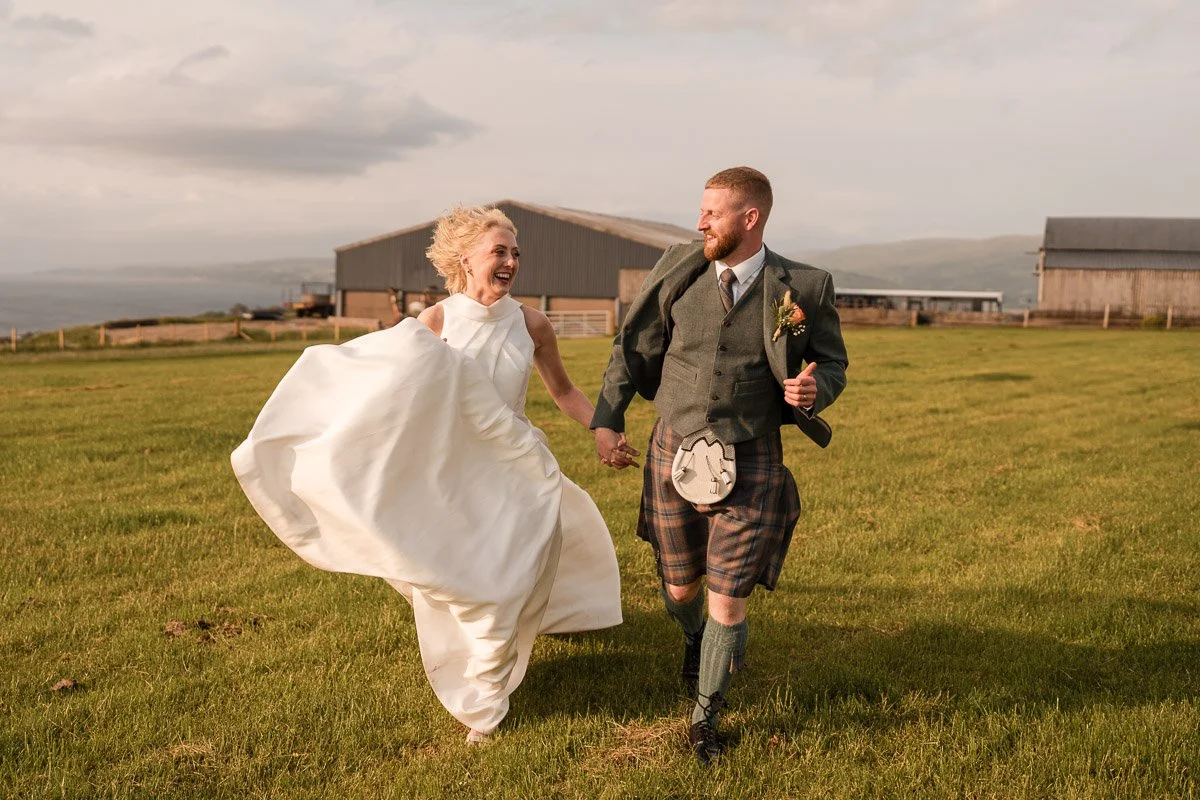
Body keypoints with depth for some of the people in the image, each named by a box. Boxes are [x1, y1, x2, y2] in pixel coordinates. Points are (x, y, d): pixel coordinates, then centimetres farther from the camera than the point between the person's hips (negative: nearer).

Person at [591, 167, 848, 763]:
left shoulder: (801, 288, -8)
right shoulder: (679, 271, -4)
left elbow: (833, 362, 6)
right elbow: (633, 348, 6)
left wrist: (816, 389, -17)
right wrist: (606, 420, 1)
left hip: (749, 462, -2)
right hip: (673, 451, 2)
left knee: (728, 601, 0)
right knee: (679, 586, 16)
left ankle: (705, 716, 25)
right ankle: (695, 640, 54)